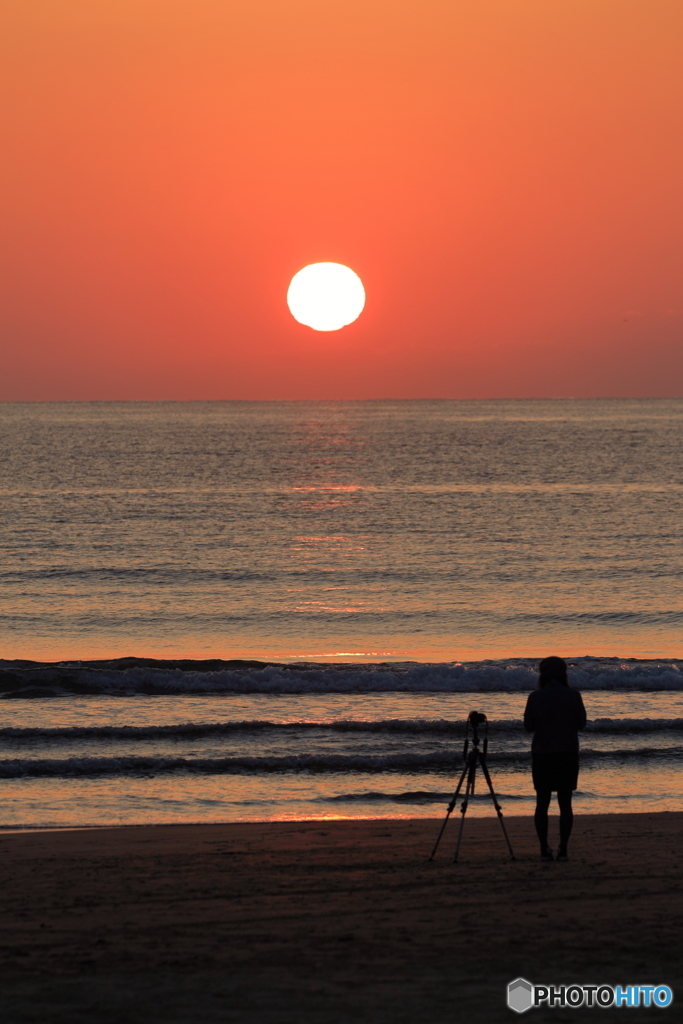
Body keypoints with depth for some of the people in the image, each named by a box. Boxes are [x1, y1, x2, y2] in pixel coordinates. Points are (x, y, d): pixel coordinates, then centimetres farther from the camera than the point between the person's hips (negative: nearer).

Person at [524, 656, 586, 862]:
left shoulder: (535, 697, -6)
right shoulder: (573, 695, -4)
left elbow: (529, 726, 0)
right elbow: (581, 723, 4)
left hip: (542, 753, 0)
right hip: (568, 753, 0)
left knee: (542, 802, 8)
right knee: (565, 802, 6)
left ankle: (544, 849, 0)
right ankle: (563, 849, 0)